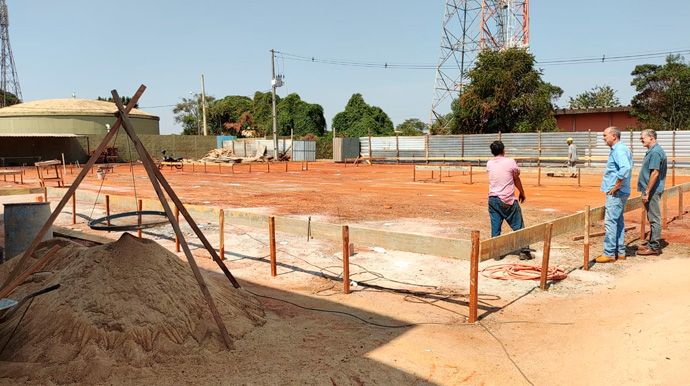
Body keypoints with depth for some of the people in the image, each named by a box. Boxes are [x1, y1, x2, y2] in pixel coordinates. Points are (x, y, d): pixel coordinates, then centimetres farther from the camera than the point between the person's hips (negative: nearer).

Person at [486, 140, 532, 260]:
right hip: (508, 201, -4)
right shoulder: (510, 162, -8)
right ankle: (524, 251, 12)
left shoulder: (489, 164, 4)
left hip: (493, 199, 4)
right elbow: (516, 179, 4)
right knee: (518, 226, 7)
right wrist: (522, 193, 17)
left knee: (495, 227, 8)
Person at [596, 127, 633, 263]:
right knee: (618, 221, 14)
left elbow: (625, 168, -32)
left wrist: (616, 186, -24)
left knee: (611, 222, -8)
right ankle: (620, 252, 21)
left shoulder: (618, 150, -17)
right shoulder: (619, 149, 16)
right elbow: (627, 168, 25)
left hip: (616, 192, -11)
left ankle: (609, 254, -4)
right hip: (620, 192, 11)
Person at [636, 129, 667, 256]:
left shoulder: (655, 152, -17)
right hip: (652, 191, 11)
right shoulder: (652, 151, 16)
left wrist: (647, 192, -23)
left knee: (654, 219, -5)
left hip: (652, 191, -11)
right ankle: (652, 244, 24)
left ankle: (654, 248, 0)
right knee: (653, 219, 15)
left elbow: (655, 173, -23)